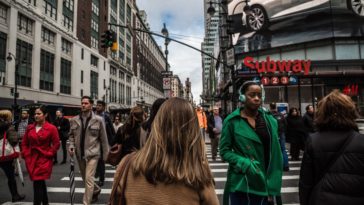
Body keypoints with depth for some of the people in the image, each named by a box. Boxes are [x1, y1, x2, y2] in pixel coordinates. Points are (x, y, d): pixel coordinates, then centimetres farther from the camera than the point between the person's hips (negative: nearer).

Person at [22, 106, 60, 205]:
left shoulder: (51, 128, -10)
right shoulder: (30, 128, 6)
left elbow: (56, 144, -7)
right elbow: (24, 143, 14)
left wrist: (48, 154, -11)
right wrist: (25, 154, 4)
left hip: (44, 159, -5)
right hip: (31, 159, 6)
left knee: (37, 184, -7)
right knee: (40, 182, 18)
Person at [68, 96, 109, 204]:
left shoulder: (98, 120, -9)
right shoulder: (74, 120, 1)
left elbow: (103, 138, -5)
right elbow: (71, 135, 12)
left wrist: (105, 155, -2)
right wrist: (71, 146, -7)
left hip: (92, 153, -5)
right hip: (80, 154, 5)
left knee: (89, 179, -9)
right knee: (85, 178, 21)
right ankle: (96, 190, 48)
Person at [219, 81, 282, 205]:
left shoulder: (270, 120, 2)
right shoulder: (232, 121, -9)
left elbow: (275, 153, 2)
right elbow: (224, 150, -7)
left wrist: (274, 185, -3)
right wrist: (245, 163, -21)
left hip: (264, 183, 3)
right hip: (241, 184, -3)